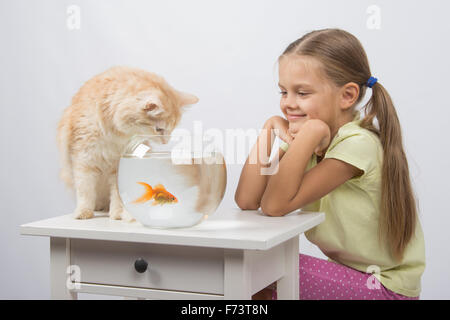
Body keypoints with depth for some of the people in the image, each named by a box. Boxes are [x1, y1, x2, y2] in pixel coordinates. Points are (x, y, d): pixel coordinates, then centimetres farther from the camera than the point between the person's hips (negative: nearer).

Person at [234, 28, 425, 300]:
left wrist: (312, 131, -29)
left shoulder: (357, 143, -22)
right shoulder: (305, 140, 0)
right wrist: (270, 129, -13)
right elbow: (246, 201, -10)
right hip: (347, 272, 7)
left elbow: (275, 206, -25)